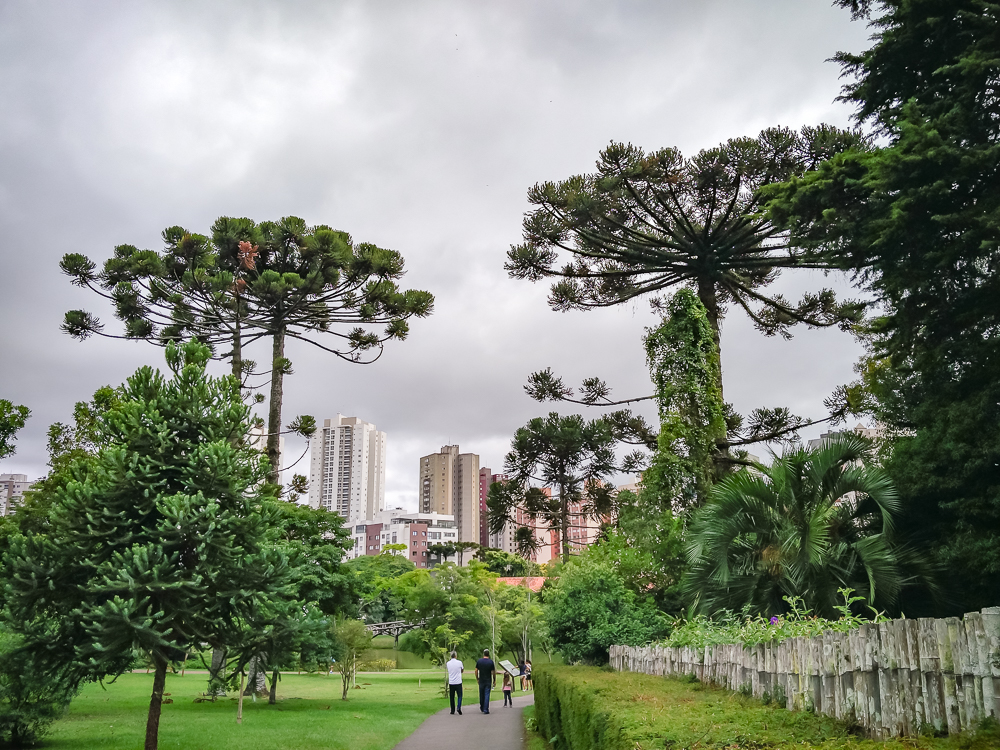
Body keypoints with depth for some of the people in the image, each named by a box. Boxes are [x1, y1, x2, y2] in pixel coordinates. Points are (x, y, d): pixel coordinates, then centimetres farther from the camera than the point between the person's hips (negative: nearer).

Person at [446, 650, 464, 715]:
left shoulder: (448, 663, 0)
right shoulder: (459, 662, -8)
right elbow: (462, 671, 9)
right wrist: (463, 667, 29)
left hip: (451, 683, 2)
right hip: (458, 682, -2)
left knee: (452, 697, 8)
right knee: (460, 696, 7)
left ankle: (452, 711, 8)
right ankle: (459, 708, -12)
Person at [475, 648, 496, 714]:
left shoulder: (479, 661, -2)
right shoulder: (491, 662, -7)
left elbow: (476, 671, 1)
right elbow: (493, 672, -5)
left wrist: (477, 679, 13)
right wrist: (494, 681, 5)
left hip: (481, 681, 2)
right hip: (488, 681, -2)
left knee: (481, 694, 15)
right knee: (487, 695, -1)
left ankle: (482, 708, 28)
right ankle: (486, 709, -6)